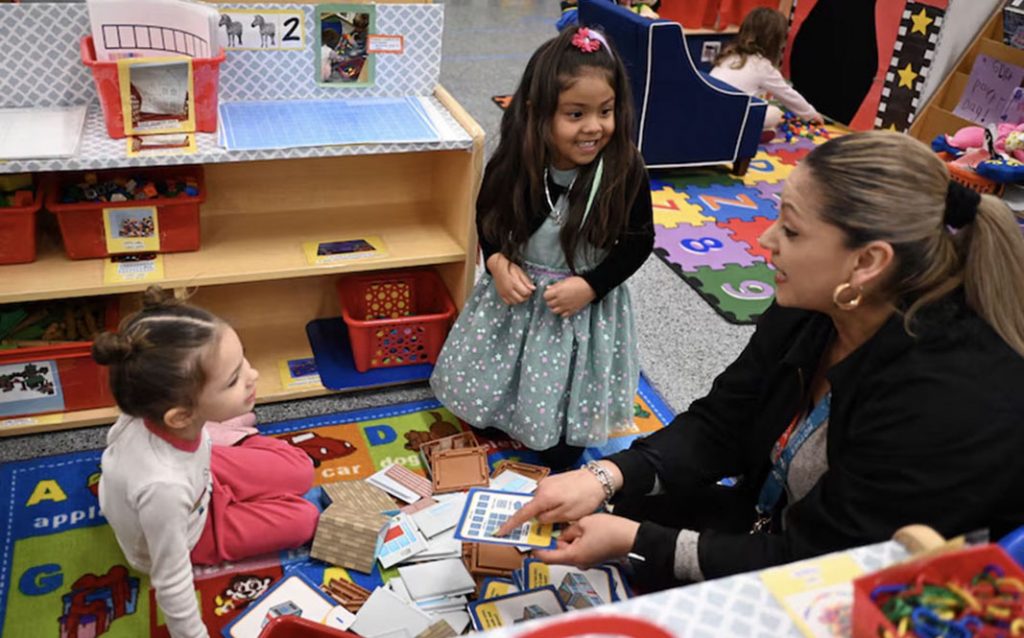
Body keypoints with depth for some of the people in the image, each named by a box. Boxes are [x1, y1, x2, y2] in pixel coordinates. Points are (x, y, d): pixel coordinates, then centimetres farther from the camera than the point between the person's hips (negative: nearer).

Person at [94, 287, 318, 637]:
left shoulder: (155, 404, -31)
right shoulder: (164, 486, -48)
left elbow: (117, 435, -5)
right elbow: (171, 582, -31)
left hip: (199, 477, 5)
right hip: (188, 532, -4)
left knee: (301, 470, 7)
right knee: (303, 518, 0)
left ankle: (232, 440, 29)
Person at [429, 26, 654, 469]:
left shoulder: (624, 171, -23)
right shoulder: (515, 162, -18)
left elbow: (639, 241, -10)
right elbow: (487, 216, 0)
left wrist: (590, 285, -20)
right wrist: (497, 263, -17)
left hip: (585, 302, -2)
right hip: (517, 292, 2)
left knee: (564, 397, 17)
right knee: (487, 378, 20)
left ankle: (559, 459, 48)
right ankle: (492, 421, 55)